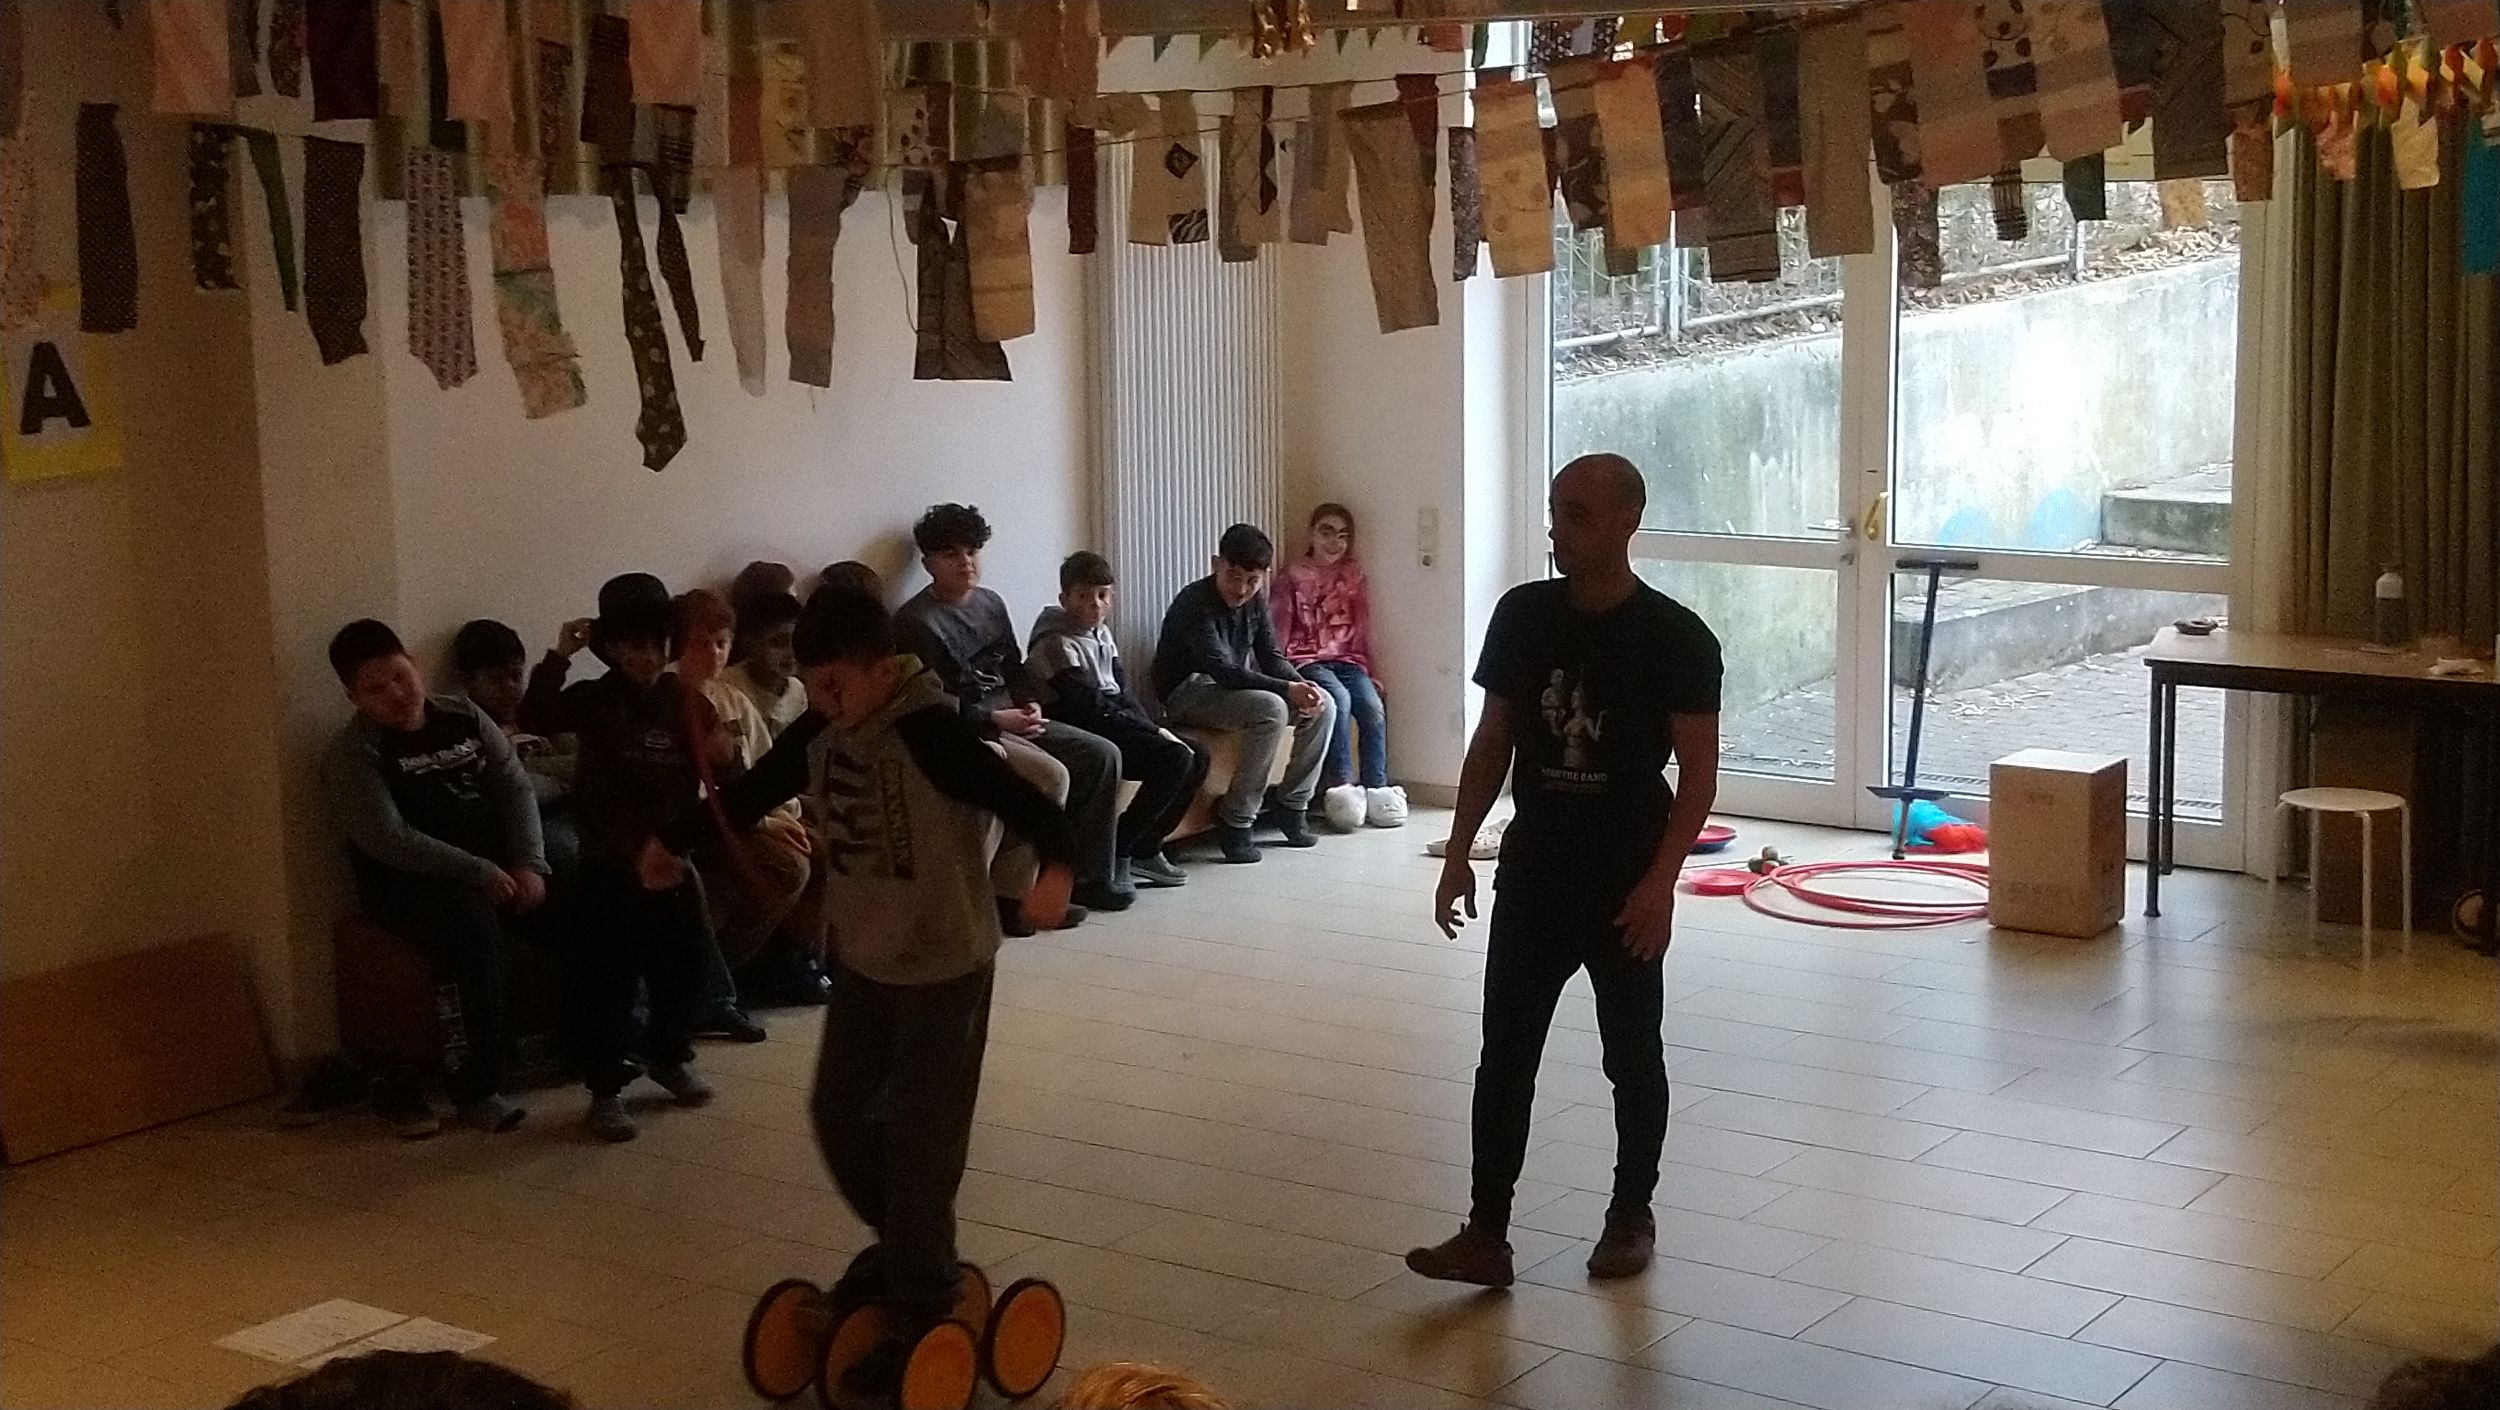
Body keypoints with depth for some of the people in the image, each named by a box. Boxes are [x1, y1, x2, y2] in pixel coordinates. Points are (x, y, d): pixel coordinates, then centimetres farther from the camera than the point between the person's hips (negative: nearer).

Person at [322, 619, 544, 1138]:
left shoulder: (463, 717, 8)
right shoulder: (352, 753, -8)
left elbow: (515, 788, 6)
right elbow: (388, 840, -17)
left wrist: (528, 864, -11)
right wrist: (480, 872, -21)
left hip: (496, 864, 6)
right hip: (411, 880, -5)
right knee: (471, 922, -37)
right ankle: (476, 1086, -28)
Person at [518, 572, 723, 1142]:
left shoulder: (687, 700, 4)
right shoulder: (594, 700, -6)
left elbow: (720, 773, 14)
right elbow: (534, 720, -24)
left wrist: (725, 756, -9)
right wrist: (559, 658, -30)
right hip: (611, 866, -4)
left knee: (686, 964, 16)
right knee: (608, 980, -1)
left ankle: (670, 1057, 39)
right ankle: (606, 1090, 9)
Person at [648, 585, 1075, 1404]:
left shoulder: (932, 731, -24)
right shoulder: (821, 731, -1)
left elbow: (1022, 802, -35)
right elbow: (757, 789, 16)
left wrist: (1056, 868, -56)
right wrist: (676, 840, 30)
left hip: (943, 966, -7)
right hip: (861, 959, 8)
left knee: (921, 1137, -2)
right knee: (838, 1114, 15)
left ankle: (921, 1312, 10)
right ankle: (901, 1243, 38)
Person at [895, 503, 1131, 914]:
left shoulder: (990, 603, 12)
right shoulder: (916, 622, -13)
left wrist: (1029, 705, 2)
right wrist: (996, 719, -18)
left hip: (1011, 719, 8)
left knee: (1102, 754, -4)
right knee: (1051, 773, -28)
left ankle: (1089, 876, 0)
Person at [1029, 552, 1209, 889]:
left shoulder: (1101, 633, 13)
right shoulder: (1056, 643, -15)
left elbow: (1123, 693, 14)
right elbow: (1091, 707, -20)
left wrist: (1154, 730, -4)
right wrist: (1155, 732, -17)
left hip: (1115, 725, 9)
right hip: (1083, 733, -9)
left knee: (1197, 755, 0)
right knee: (1176, 758, -22)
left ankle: (1145, 849, 5)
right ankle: (1116, 851, -15)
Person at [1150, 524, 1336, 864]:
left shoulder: (1254, 603, 5)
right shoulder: (1195, 603, -21)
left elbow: (1271, 658, 5)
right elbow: (1223, 671, -30)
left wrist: (1302, 685, -17)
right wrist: (1288, 690, -35)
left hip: (1236, 689, 8)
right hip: (1188, 693, -8)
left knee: (1322, 707, -7)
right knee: (1270, 709, -33)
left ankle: (1292, 806, 3)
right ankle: (1235, 823, -26)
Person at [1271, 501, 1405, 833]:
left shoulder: (1355, 578, 13)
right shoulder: (1292, 579, 2)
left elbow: (1362, 632, 15)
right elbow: (1277, 634, -1)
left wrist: (1368, 673, 7)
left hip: (1347, 661, 3)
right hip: (1306, 661, -3)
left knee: (1373, 707, -25)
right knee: (1339, 700, -33)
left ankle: (1377, 789, -23)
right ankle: (1342, 787, -31)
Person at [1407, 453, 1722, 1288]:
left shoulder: (1675, 637, -11)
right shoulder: (1522, 615, 1)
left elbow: (1698, 768, -10)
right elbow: (1492, 742, 9)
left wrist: (1661, 879, -19)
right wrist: (1459, 855, 6)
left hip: (1626, 885, -4)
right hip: (1531, 876, 4)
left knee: (1632, 1058, 10)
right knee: (1504, 1057, 2)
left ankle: (1632, 1217, 27)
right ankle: (1486, 1234, 7)